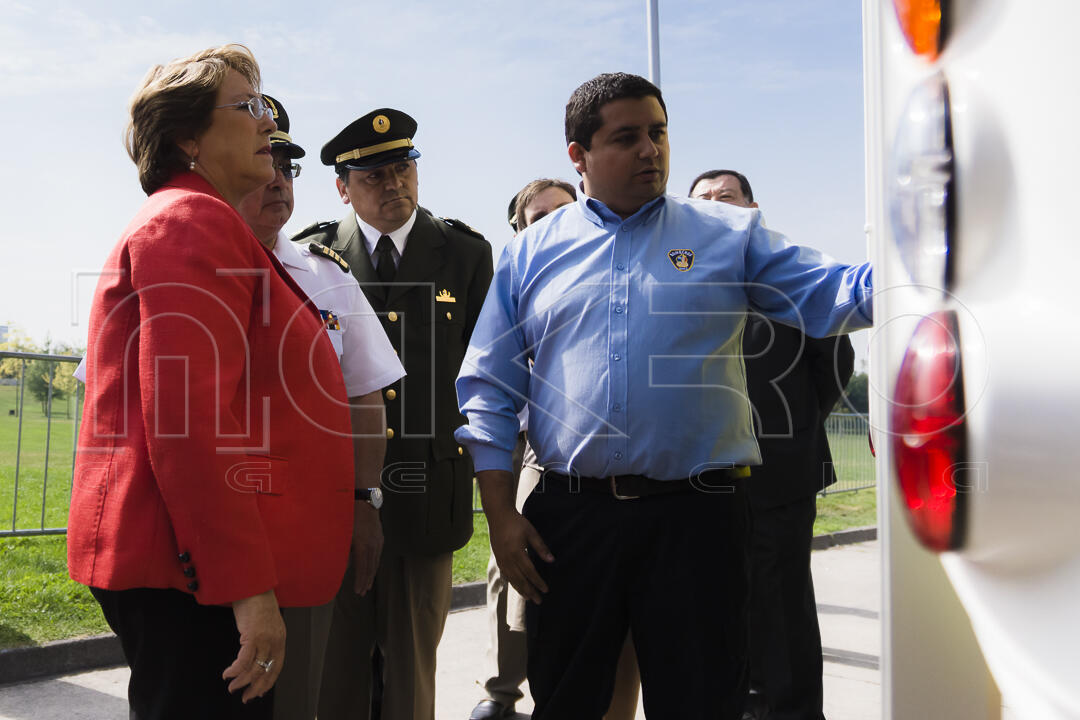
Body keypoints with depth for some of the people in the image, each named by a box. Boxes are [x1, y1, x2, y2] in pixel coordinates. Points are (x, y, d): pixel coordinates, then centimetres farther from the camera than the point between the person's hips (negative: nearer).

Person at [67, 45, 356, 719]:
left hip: (191, 563, 11)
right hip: (196, 577, -11)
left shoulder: (201, 222, 22)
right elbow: (186, 419, -22)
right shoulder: (192, 221, -12)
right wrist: (247, 585, -23)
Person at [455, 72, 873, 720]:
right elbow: (490, 390, 8)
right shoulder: (532, 252, 8)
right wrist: (500, 513, 1)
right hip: (568, 519, 1)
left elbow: (831, 295, -4)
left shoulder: (729, 235, 6)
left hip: (697, 517, -1)